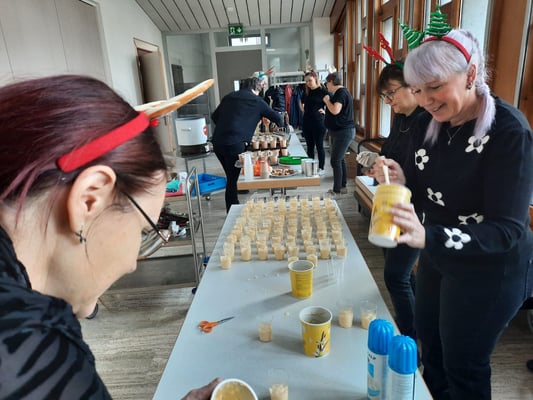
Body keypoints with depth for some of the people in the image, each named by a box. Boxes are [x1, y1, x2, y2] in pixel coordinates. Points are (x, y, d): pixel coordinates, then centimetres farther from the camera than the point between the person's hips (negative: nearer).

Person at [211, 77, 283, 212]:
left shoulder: (229, 97, 20)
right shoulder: (256, 100, 6)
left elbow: (214, 116, 24)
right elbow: (276, 116, 11)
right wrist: (280, 127, 32)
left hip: (217, 142, 6)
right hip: (235, 144, -6)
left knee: (231, 177, 17)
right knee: (233, 179, 2)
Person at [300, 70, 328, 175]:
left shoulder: (323, 91, -6)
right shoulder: (306, 92, 11)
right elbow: (301, 102, 30)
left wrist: (325, 111, -10)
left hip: (318, 122, -5)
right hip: (306, 122, 6)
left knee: (319, 146, 2)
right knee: (309, 146, 11)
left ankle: (321, 168, 12)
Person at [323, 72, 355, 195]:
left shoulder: (341, 93, -16)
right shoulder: (340, 92, 16)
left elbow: (335, 110, -28)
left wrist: (327, 100, -14)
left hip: (343, 132, -11)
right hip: (340, 131, 11)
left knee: (335, 161, -9)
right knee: (339, 159, 15)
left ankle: (337, 190, -4)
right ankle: (342, 186, 23)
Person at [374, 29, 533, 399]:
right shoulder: (427, 123, -5)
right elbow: (423, 194, 3)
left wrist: (428, 237, -44)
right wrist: (400, 181, -21)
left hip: (489, 270, -6)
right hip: (438, 257, 7)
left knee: (463, 367, 12)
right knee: (431, 348, 23)